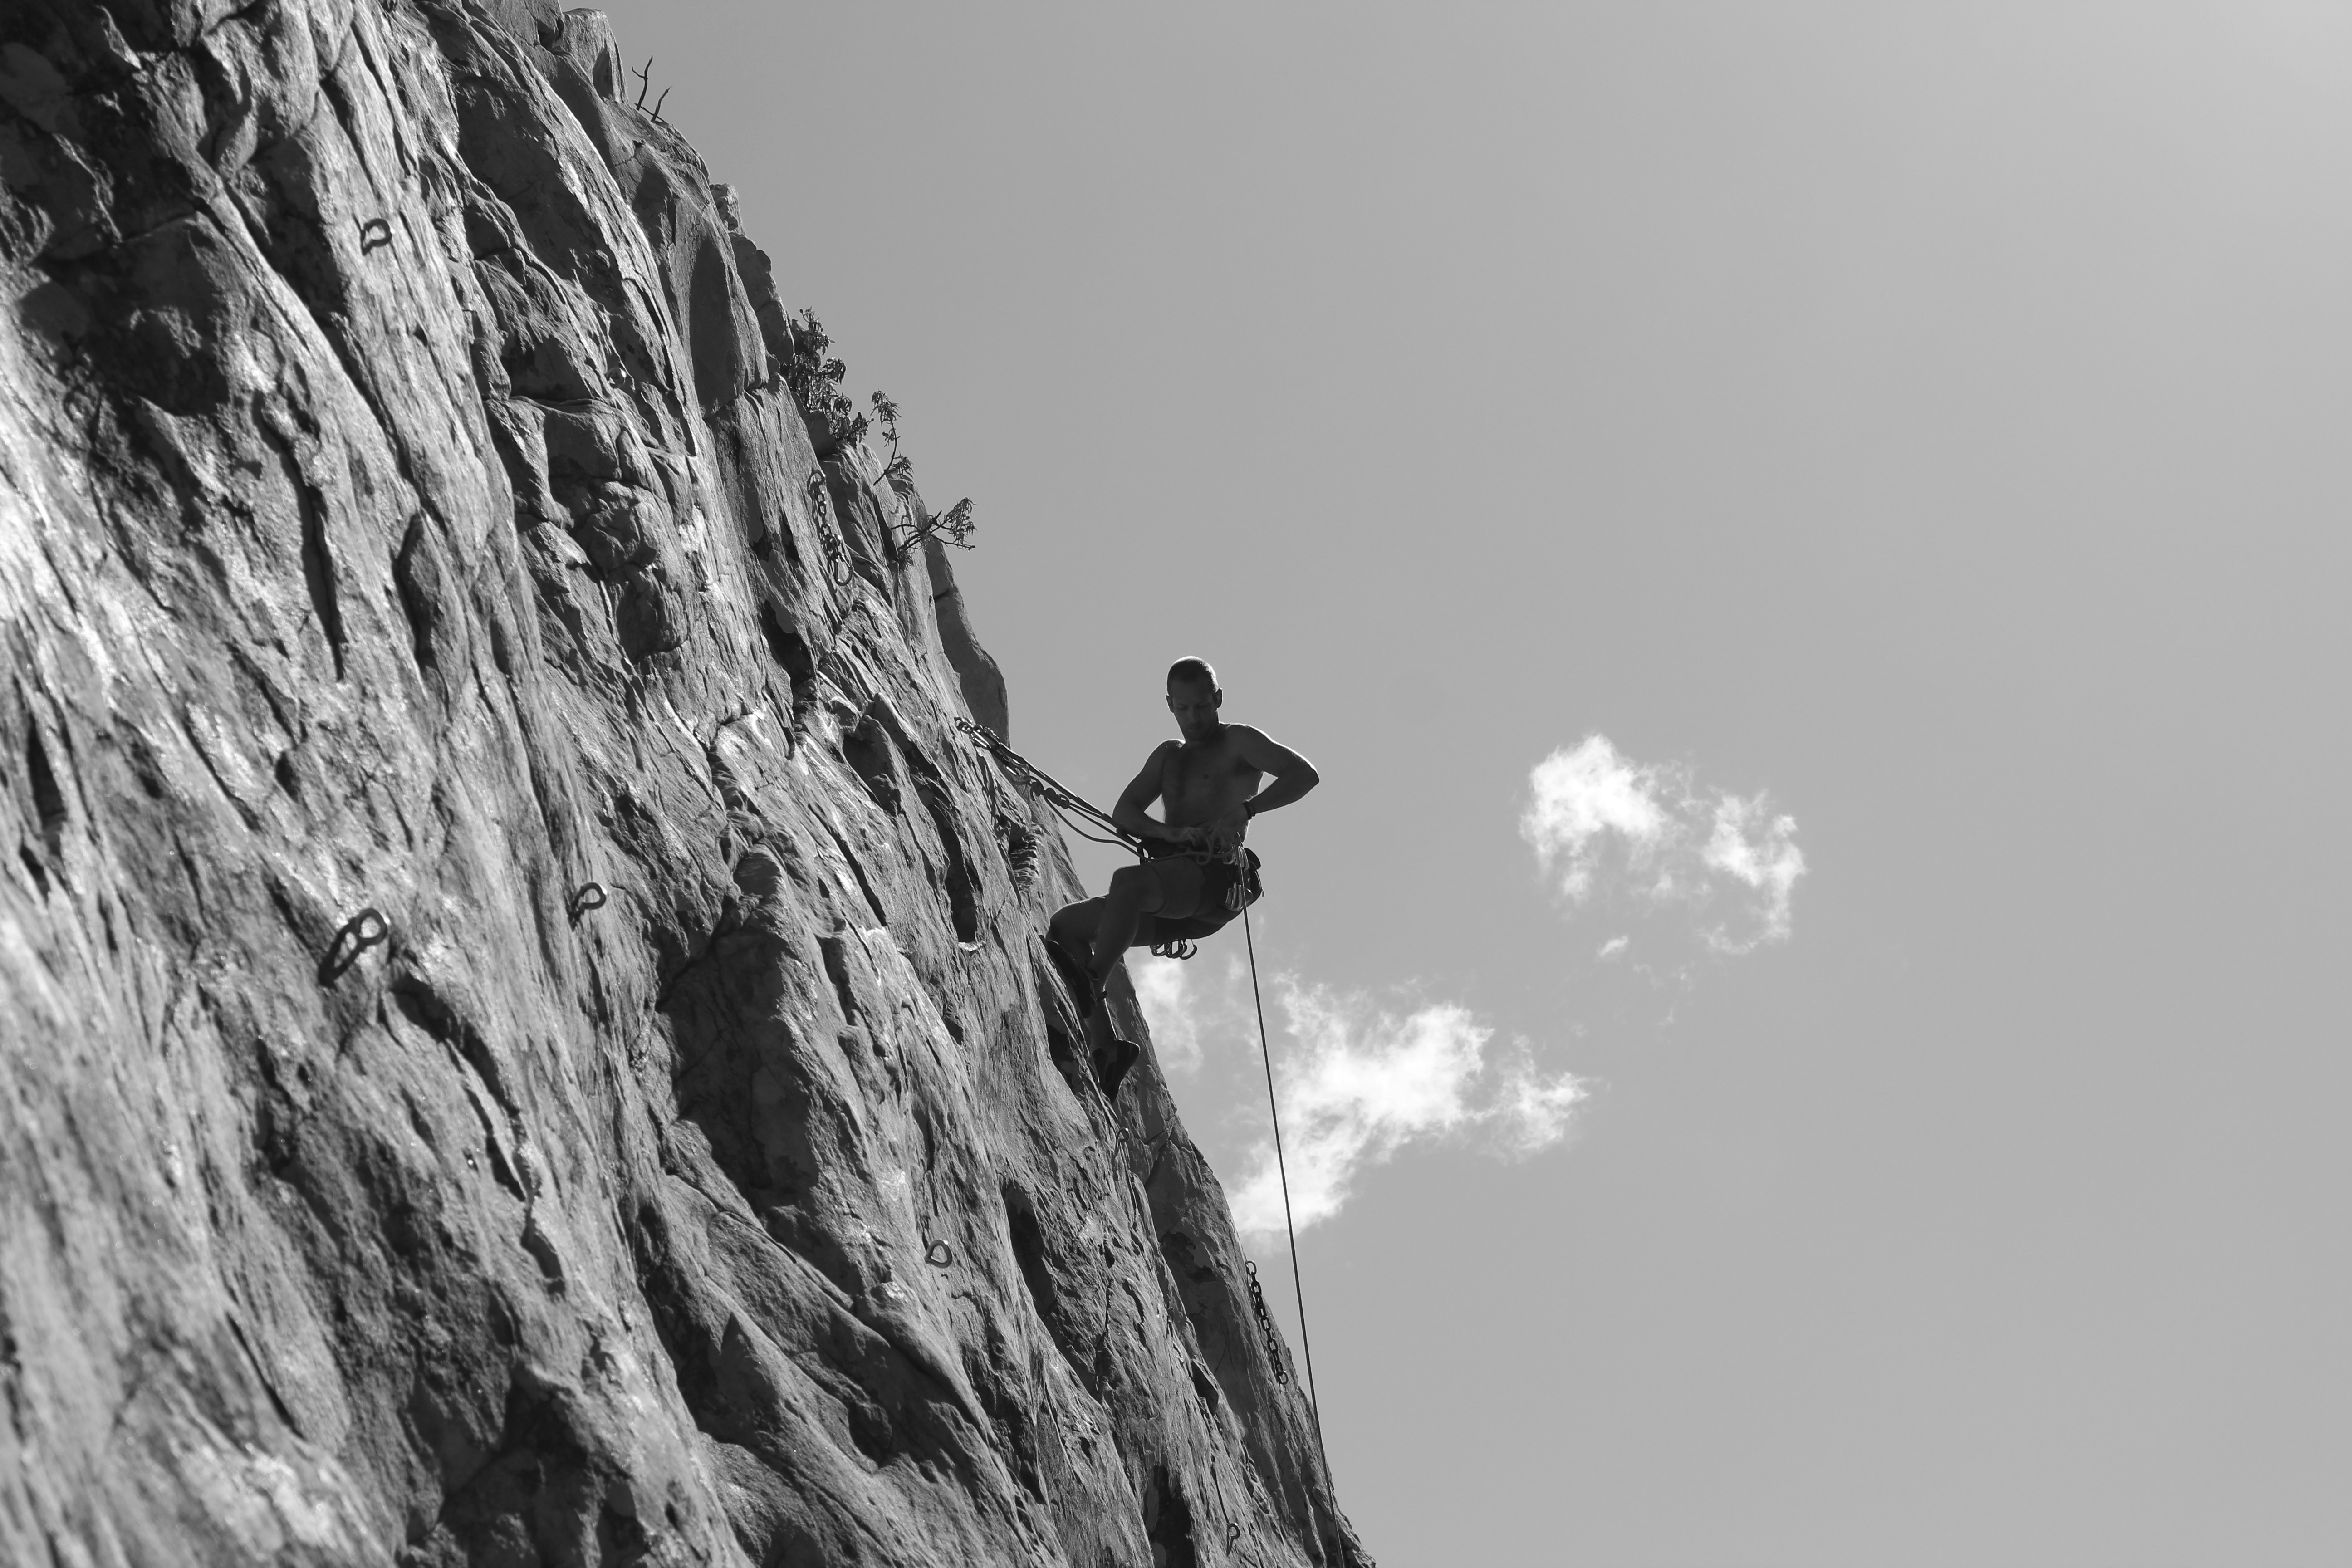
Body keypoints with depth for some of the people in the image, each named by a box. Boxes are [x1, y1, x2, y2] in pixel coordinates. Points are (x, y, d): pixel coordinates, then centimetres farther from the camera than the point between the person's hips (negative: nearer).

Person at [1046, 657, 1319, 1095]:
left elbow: (1305, 775, -2)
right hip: (1170, 889, 8)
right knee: (1064, 926, -3)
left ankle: (1091, 985, -45)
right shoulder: (1169, 756, 29)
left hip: (1215, 878, -8)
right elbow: (1123, 813, 16)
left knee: (1128, 882, -36)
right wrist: (1169, 832, -5)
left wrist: (1245, 809, -15)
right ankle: (1104, 1045, -18)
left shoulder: (1238, 743, 11)